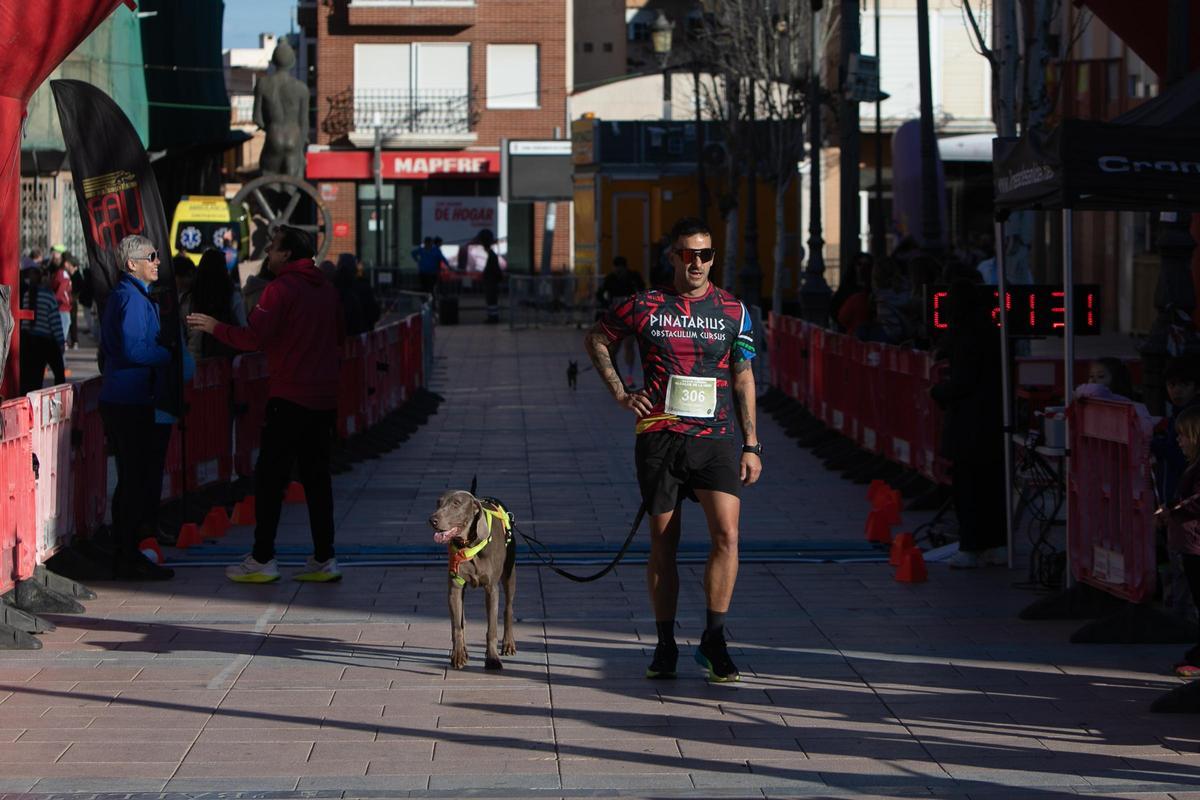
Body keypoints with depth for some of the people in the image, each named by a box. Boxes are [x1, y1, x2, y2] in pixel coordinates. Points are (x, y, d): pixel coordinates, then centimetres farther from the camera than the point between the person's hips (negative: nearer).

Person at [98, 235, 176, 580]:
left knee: (132, 477, 14)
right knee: (136, 478, -7)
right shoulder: (132, 298, -14)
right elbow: (134, 349, -23)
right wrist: (169, 356, -9)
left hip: (118, 399, 11)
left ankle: (125, 554, 18)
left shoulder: (121, 294, 18)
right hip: (130, 399, -11)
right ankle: (129, 559, -5)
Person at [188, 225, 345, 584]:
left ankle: (262, 560, 0)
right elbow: (339, 337, 21)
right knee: (316, 477, 9)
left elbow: (254, 337, -17)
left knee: (269, 477, -1)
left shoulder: (281, 289, -11)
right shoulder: (325, 289, 12)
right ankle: (324, 558, 7)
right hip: (324, 398, 7)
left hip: (289, 397, -7)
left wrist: (215, 327, -5)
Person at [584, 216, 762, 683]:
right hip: (659, 438, 0)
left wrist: (751, 445, 8)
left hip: (715, 439, 0)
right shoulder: (645, 307, 3)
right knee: (663, 544, 4)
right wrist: (620, 394, 7)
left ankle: (714, 638, -4)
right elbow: (596, 340, 18)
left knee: (727, 534, -16)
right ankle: (665, 645, 15)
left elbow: (743, 380, 12)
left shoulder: (733, 311, 7)